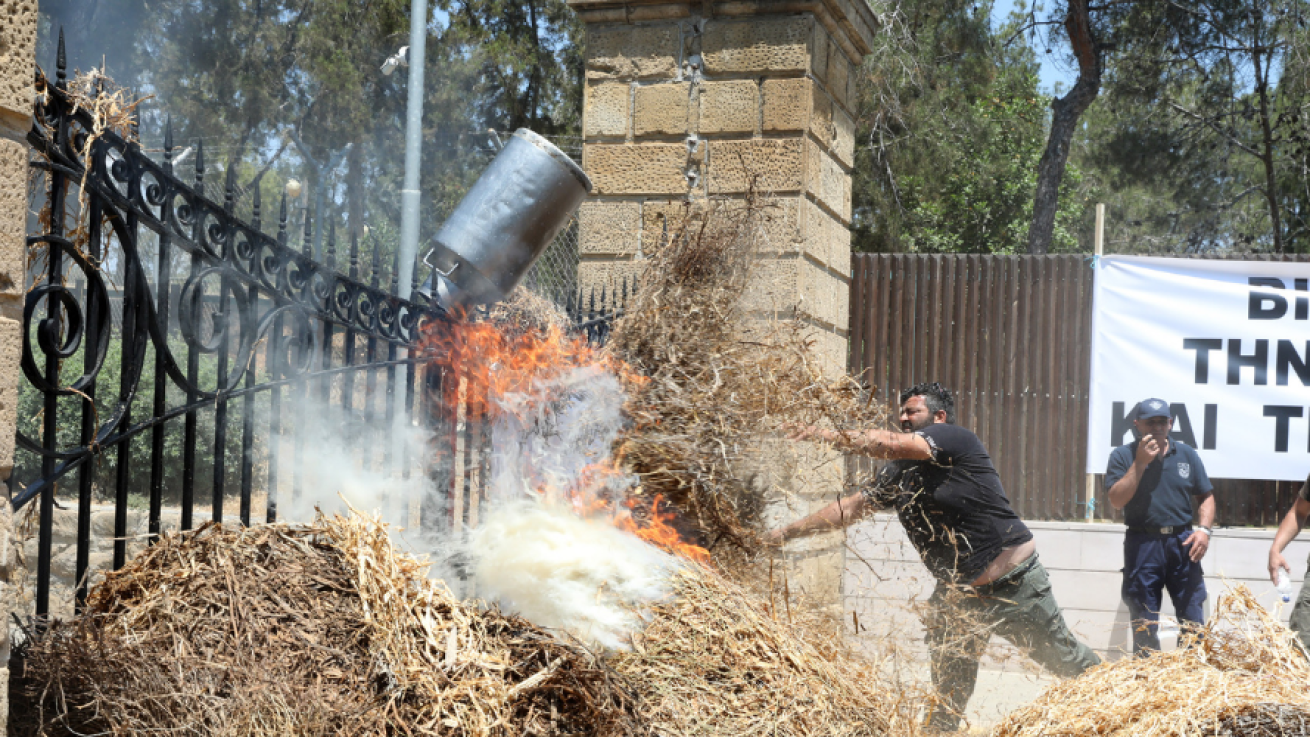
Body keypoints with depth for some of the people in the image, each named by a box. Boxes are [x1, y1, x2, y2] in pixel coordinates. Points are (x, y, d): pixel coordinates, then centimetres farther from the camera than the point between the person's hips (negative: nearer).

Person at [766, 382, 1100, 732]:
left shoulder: (956, 438, -14)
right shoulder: (898, 474, 8)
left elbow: (892, 445, -28)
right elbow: (851, 507, 9)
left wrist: (829, 435, -28)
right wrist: (788, 531, 2)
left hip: (1014, 582, -6)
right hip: (957, 592, 6)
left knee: (1066, 660, 8)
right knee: (949, 683, 4)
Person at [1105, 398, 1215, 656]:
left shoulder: (1187, 455, 10)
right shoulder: (1122, 456, 2)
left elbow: (1206, 497, 13)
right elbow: (1117, 500, -10)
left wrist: (1204, 529, -4)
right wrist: (1140, 463, -14)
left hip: (1182, 542, 2)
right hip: (1142, 545, -2)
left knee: (1193, 619, 1)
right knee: (1144, 624, 5)